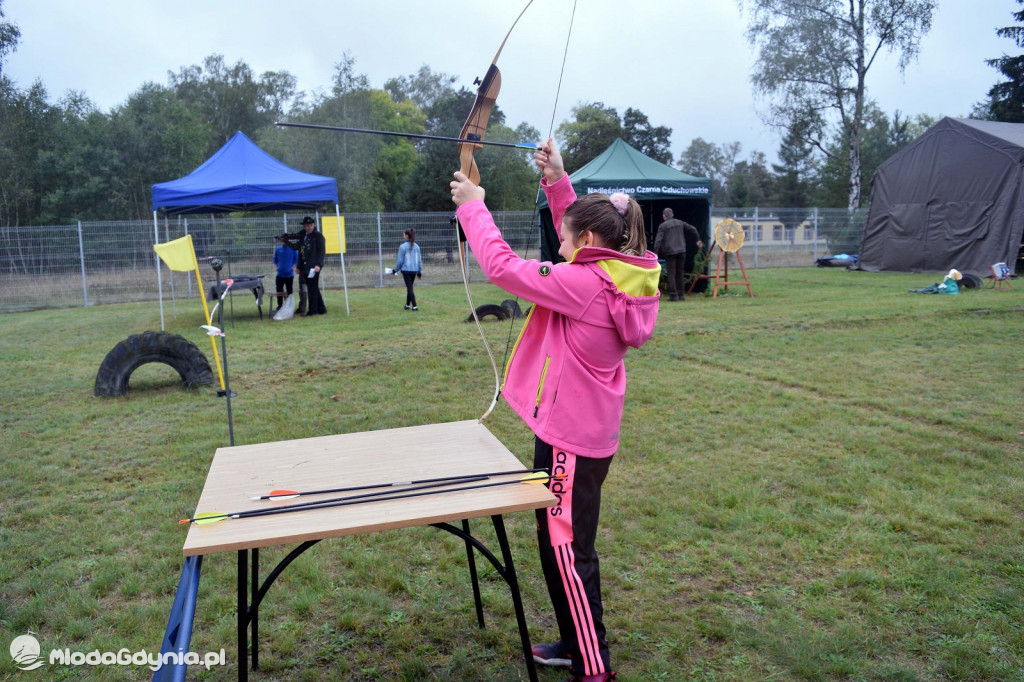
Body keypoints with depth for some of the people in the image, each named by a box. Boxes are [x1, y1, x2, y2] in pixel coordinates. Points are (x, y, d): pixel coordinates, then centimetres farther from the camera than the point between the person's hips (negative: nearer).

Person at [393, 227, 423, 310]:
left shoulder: (403, 247, -11)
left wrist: (396, 270, 6)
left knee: (410, 288, -1)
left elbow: (400, 260, -8)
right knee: (410, 287, 19)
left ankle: (414, 306, -8)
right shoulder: (416, 246, 3)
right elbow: (419, 260, 7)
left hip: (406, 270, -5)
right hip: (414, 270, 5)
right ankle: (408, 304, 29)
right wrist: (420, 271, 16)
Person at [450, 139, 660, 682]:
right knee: (559, 541, 23)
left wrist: (473, 207, -7)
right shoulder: (623, 276, 1)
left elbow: (503, 267, -19)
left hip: (570, 440, -10)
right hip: (587, 433, 10)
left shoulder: (586, 284, -23)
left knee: (567, 549, 4)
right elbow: (578, 226, 18)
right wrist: (557, 182, 11)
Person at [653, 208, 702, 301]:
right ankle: (681, 295, 15)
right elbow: (693, 229, 14)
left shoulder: (662, 226, -4)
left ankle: (673, 295, -4)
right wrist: (697, 240, 27)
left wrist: (656, 253, -10)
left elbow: (658, 240, -12)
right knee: (680, 273, 13)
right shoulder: (680, 223, 10)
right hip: (681, 251, 4)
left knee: (671, 274, 0)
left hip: (670, 252, -4)